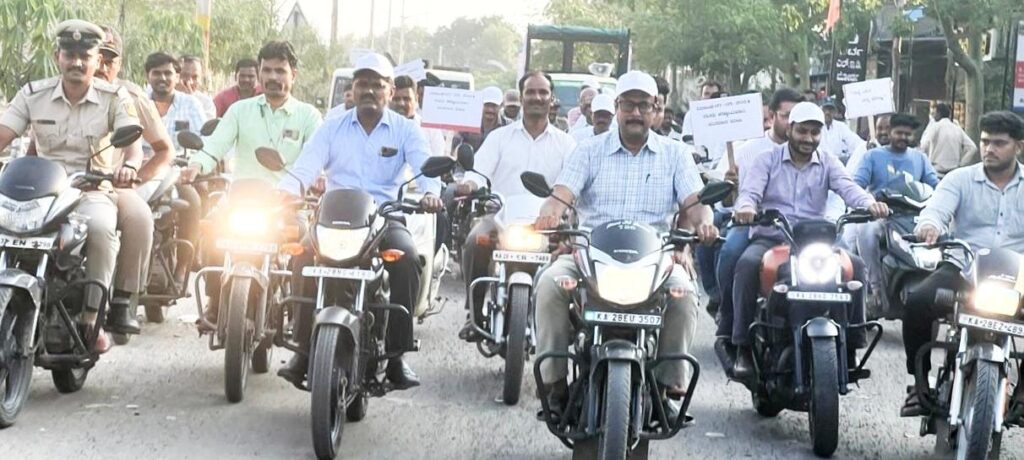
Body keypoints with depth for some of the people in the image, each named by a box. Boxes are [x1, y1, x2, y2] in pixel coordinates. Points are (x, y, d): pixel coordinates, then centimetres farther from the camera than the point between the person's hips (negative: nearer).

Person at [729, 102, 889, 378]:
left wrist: (870, 203, -29)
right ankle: (743, 349, -29)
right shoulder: (767, 161, 9)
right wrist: (746, 207, -33)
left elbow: (848, 188, -5)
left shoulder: (828, 163, 13)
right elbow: (750, 191, -6)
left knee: (855, 265, -23)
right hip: (769, 238, -2)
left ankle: (851, 346, -14)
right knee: (748, 264, -33)